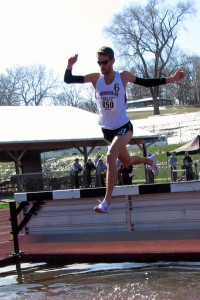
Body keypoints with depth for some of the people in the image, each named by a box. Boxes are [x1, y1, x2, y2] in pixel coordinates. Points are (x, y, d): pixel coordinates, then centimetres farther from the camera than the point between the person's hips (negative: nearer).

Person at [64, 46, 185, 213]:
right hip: (107, 129, 4)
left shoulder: (123, 76, -10)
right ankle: (149, 161, 56)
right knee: (127, 162, 22)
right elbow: (68, 80, -7)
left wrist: (171, 79, -7)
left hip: (123, 127, -4)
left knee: (111, 157, -28)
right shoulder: (95, 78, -6)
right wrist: (70, 66, -28)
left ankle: (107, 202, -26)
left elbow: (147, 83, 0)